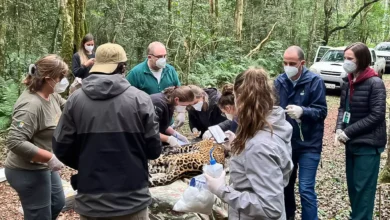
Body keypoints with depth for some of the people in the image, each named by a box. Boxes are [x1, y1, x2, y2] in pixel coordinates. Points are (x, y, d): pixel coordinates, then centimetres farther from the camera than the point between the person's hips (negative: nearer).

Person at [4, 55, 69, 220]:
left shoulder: (50, 95, -1)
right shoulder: (31, 105, -29)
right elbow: (15, 142, -34)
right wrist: (50, 158, -31)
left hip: (43, 167, 10)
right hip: (28, 172, -10)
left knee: (57, 203, 26)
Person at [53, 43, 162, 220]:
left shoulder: (75, 100, -6)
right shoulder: (140, 99, -10)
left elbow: (61, 149, 0)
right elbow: (154, 150, -5)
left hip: (90, 201, 2)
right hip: (131, 200, -1)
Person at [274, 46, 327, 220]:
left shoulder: (315, 81, -10)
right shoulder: (279, 81, 0)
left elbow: (322, 111, -13)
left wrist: (302, 111, -31)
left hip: (309, 144, -4)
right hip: (285, 142, 4)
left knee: (306, 189, -3)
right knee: (285, 184, 17)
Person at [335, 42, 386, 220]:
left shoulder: (375, 83, -15)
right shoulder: (348, 81, 6)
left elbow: (376, 115, -18)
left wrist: (348, 132, -17)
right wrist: (339, 128, -6)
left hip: (368, 144, -7)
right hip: (351, 142, 7)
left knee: (363, 187, 1)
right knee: (352, 185, 16)